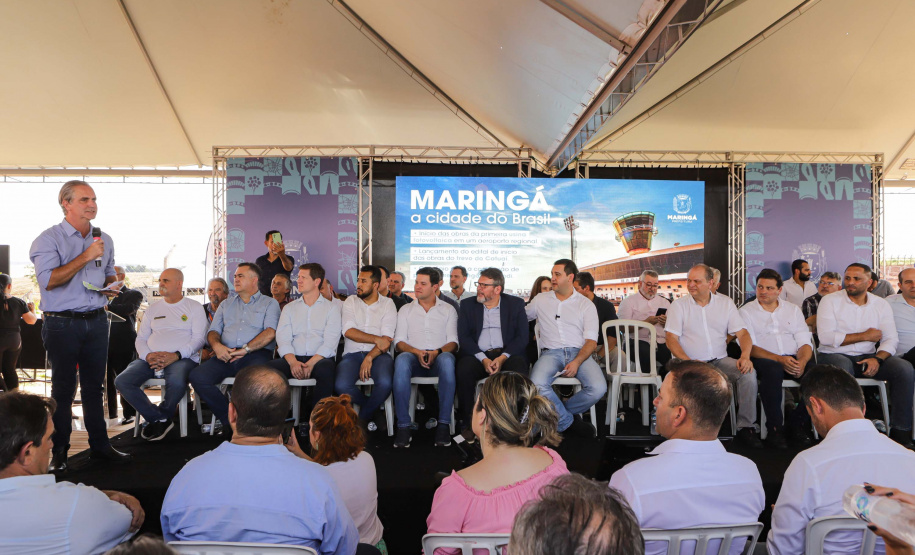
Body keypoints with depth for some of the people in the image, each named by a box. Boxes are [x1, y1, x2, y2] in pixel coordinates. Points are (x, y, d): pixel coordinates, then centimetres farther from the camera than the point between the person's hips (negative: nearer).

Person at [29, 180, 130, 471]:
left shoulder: (104, 239, 11)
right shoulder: (49, 239, -6)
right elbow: (48, 280, -18)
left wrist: (111, 286, 2)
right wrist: (86, 256, -19)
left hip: (97, 321, 5)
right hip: (62, 324, -5)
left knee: (94, 386, 11)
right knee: (63, 388, 3)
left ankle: (100, 445, 19)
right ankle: (59, 451, 17)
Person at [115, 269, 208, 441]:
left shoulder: (194, 307, 7)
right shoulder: (152, 309, 22)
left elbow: (199, 338, -2)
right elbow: (140, 338, 17)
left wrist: (176, 355, -17)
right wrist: (148, 355, -6)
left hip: (182, 358, -5)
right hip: (151, 359, 5)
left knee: (176, 382, -37)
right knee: (122, 382, -21)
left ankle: (161, 417, -5)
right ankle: (161, 419, -8)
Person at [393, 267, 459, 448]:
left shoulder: (448, 310, 16)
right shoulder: (406, 310, 19)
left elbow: (453, 342, 5)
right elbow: (399, 341, 7)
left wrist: (436, 352, -16)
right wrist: (417, 352, -13)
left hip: (439, 358, 0)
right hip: (414, 358, 1)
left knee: (447, 359, -38)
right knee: (402, 359, -36)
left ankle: (443, 425, -32)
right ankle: (403, 426, -31)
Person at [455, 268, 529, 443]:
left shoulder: (516, 304, 9)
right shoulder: (467, 305, 12)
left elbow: (522, 337, 1)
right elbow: (463, 337, 2)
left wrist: (502, 358, -15)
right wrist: (483, 359, -13)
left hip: (507, 354, 0)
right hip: (477, 355, 1)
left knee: (519, 369, -33)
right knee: (464, 369, -31)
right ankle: (468, 423, -15)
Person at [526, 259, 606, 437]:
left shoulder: (586, 304, 11)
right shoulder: (540, 300, 18)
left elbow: (591, 341, 1)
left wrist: (576, 362, -16)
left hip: (579, 353, 0)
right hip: (550, 353, 0)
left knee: (598, 388, -29)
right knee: (536, 385, -33)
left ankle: (559, 414, 0)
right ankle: (569, 421, -6)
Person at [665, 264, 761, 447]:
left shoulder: (726, 303, 12)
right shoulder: (678, 305, 4)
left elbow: (742, 333, 6)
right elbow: (671, 339, -4)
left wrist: (745, 356, -15)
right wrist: (688, 361, -21)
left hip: (721, 361, 3)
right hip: (691, 362, -3)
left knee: (748, 373, -25)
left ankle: (745, 427, -11)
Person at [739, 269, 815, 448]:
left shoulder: (793, 310, 19)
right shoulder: (746, 311, 7)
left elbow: (805, 342, 10)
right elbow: (749, 347, -4)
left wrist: (801, 362, -13)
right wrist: (780, 359, -18)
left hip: (794, 359, 4)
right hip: (765, 360, -4)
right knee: (772, 370, -37)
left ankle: (800, 425, -10)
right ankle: (775, 428, -24)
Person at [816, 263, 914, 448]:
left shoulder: (881, 304, 9)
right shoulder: (830, 301, -3)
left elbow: (891, 339, 1)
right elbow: (826, 337, -14)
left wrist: (877, 358, -18)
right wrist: (865, 336, -8)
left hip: (868, 357, 4)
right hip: (834, 355, -4)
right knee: (843, 368, -37)